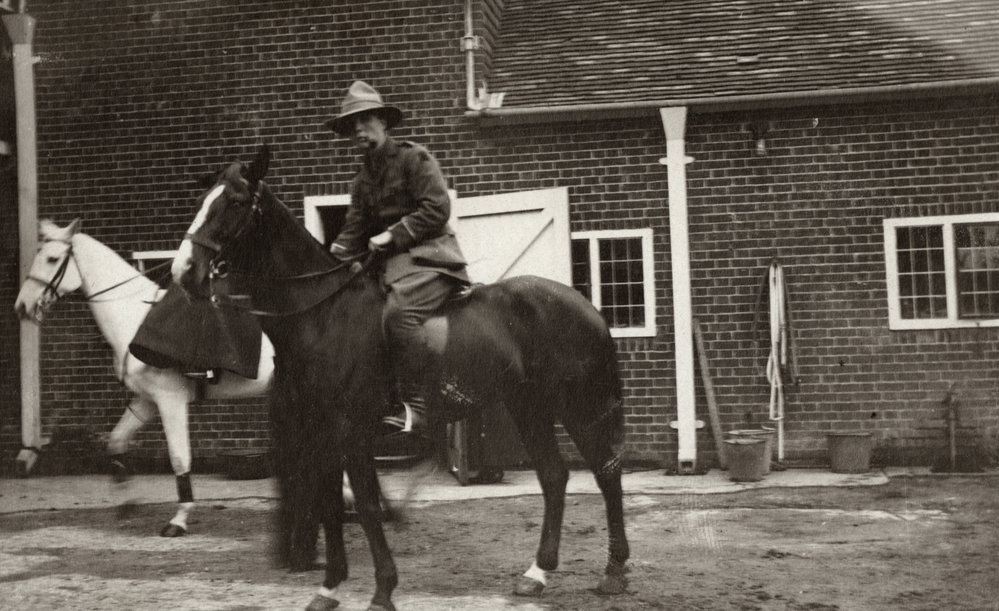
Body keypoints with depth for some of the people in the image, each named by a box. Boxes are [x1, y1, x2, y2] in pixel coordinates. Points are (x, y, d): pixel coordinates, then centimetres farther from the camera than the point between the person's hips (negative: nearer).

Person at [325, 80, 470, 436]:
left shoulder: (414, 158, -2)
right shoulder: (362, 181, 21)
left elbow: (436, 209, -11)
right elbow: (353, 233, 16)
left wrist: (393, 235, -13)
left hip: (428, 256, -9)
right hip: (392, 262, 9)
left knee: (398, 312, -33)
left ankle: (415, 408, -33)